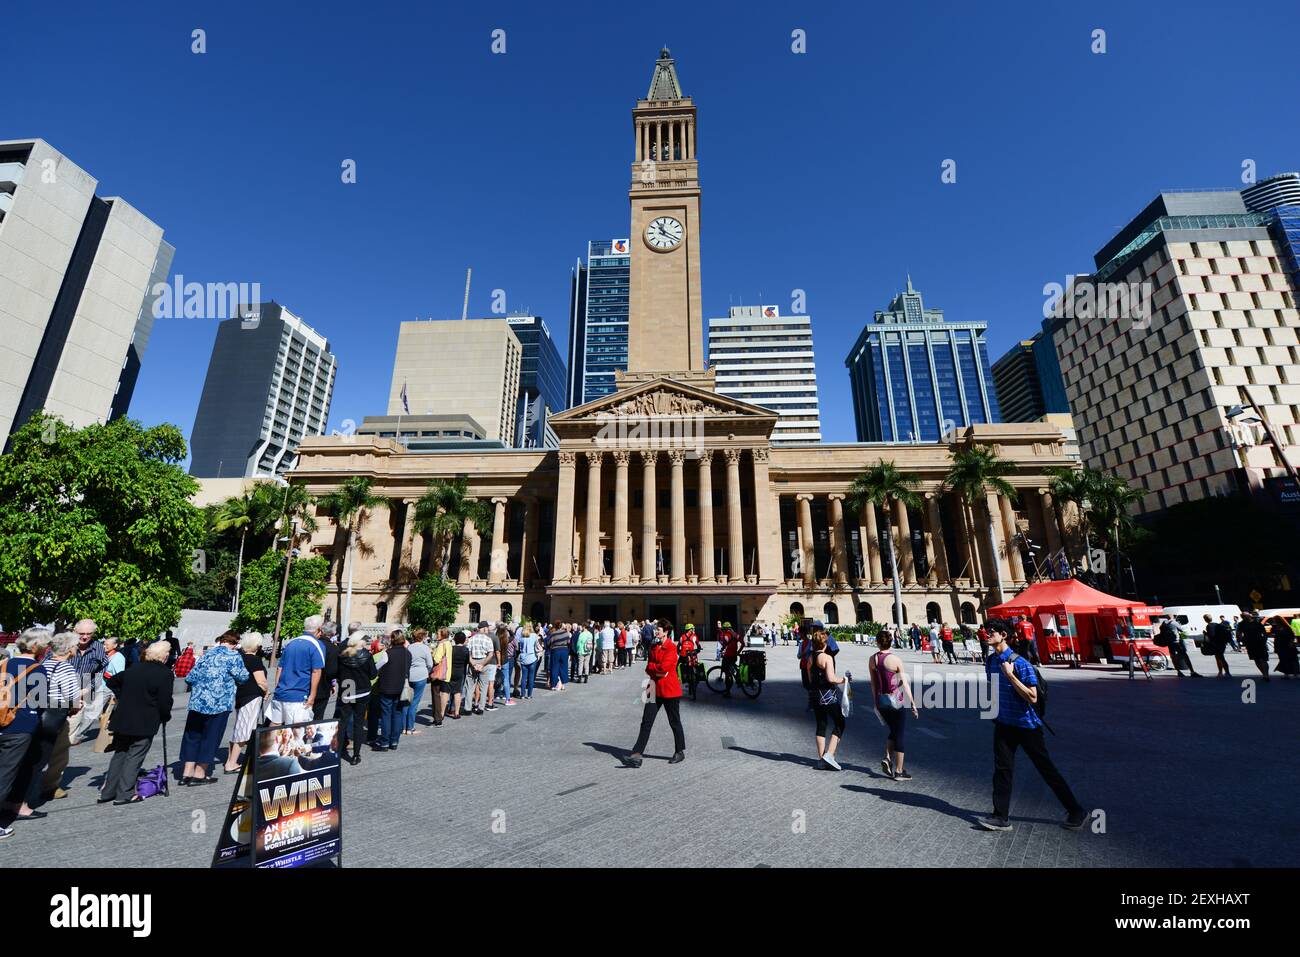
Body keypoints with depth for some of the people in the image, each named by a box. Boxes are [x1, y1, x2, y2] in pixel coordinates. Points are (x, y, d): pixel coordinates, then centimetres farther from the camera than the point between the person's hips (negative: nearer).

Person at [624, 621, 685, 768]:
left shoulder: (671, 648, -13)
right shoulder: (653, 647, 11)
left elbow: (663, 667, -23)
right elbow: (648, 669, 8)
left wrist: (651, 666, -7)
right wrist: (657, 672, -11)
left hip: (669, 689, -6)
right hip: (655, 689, 6)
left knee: (675, 722, 9)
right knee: (646, 722, 4)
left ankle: (680, 752, 26)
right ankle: (636, 755, 5)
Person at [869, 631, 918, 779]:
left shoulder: (873, 659, -2)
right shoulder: (896, 660, -14)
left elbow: (873, 683, 5)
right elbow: (905, 684, -12)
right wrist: (913, 703, -3)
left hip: (881, 700, 4)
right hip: (896, 701, -4)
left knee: (893, 731, 23)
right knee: (900, 734, 9)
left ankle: (887, 758, 7)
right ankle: (899, 771, 13)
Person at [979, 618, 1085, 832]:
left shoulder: (1020, 663, -21)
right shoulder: (991, 661, 1)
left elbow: (1033, 697, -25)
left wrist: (1010, 675, -29)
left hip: (1026, 725, -6)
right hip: (1004, 725, 6)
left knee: (1047, 769, 8)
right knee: (1002, 769, 5)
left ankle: (1076, 811, 29)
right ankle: (1001, 817, 12)